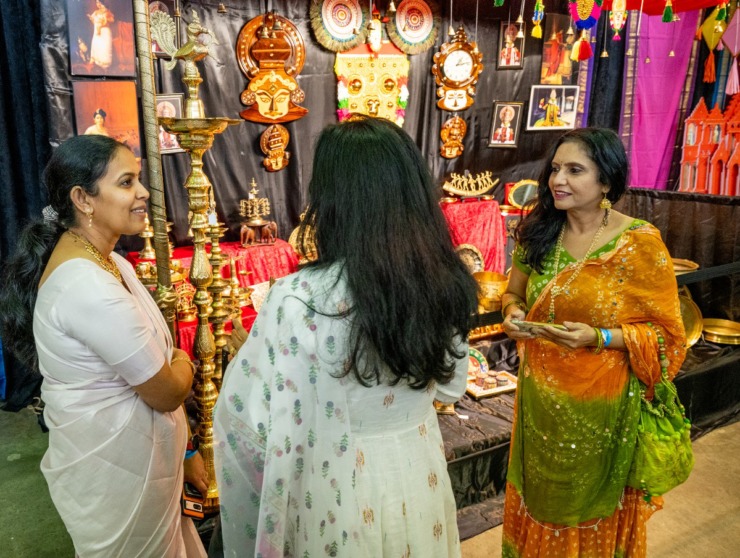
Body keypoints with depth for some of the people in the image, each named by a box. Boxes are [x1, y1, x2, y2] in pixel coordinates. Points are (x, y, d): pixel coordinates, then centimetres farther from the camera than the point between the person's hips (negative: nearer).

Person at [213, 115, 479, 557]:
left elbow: (248, 413, -17)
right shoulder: (444, 281, -12)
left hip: (341, 486, -4)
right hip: (421, 473, 5)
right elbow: (451, 387, 2)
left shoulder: (300, 299, -28)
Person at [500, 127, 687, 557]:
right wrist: (513, 312, -12)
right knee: (540, 495, 22)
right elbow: (514, 293, 11)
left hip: (600, 406, -4)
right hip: (540, 398, 4)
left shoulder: (639, 242, -15)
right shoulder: (539, 233, -3)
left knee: (590, 505, 18)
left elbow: (666, 332, -10)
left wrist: (598, 338, -25)